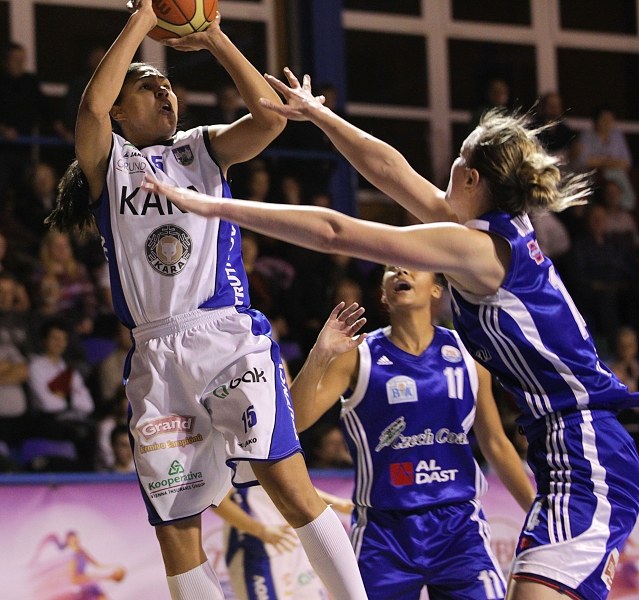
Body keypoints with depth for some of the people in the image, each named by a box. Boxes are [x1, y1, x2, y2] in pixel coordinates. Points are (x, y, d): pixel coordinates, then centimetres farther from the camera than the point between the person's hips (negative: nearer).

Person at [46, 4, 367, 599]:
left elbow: (270, 114, -2)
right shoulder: (107, 162, 12)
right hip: (157, 355, 1)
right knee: (175, 530, 1)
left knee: (287, 484, -17)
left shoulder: (204, 147, 16)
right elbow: (91, 107, -10)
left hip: (230, 337, -1)